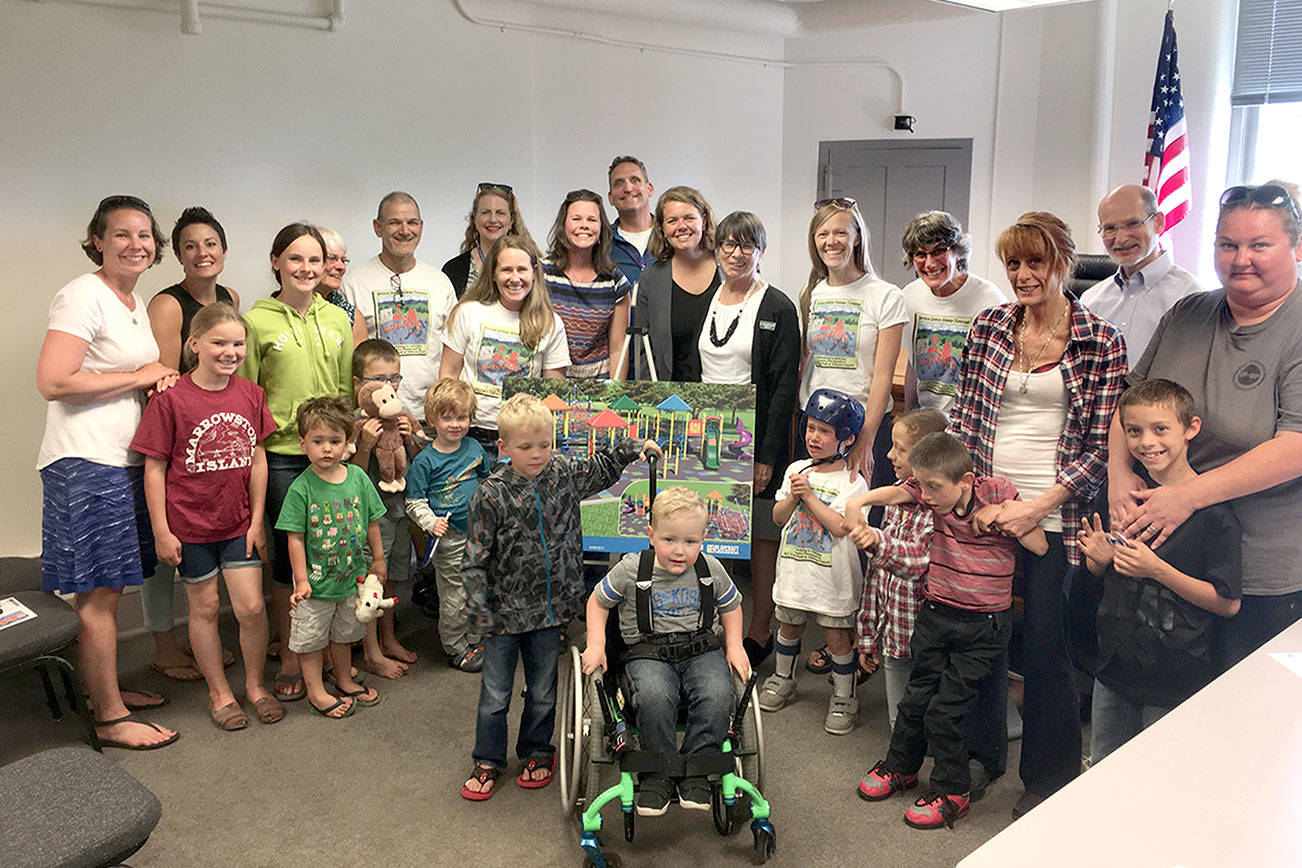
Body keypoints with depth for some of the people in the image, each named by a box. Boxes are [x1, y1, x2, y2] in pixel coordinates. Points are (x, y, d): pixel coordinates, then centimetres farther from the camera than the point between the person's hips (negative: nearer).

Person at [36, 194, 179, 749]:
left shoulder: (135, 302, 16)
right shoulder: (83, 296, -12)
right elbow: (53, 382, -21)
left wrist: (160, 374, 5)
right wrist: (140, 377, -13)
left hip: (125, 461, 9)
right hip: (86, 462, -9)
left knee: (109, 591, 17)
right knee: (98, 596, -2)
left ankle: (106, 688, 30)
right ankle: (110, 719, 7)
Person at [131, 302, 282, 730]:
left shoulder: (250, 394, -1)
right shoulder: (171, 398, -12)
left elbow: (258, 459, 4)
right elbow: (154, 469, -9)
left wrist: (257, 520, 2)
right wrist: (161, 531, -8)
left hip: (239, 522, 3)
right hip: (190, 525, -2)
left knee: (251, 607, 2)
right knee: (204, 608, 12)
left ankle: (255, 683, 24)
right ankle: (219, 692, 28)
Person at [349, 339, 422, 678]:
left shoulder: (403, 418, 3)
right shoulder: (355, 424, -15)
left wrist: (409, 438, -9)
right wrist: (365, 444, -29)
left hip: (399, 508, 6)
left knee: (390, 578, 19)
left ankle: (389, 640, 34)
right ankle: (372, 652, 16)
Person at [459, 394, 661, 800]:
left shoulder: (563, 474, -3)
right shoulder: (491, 495, -14)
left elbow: (600, 469, 20)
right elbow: (475, 559, -10)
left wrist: (633, 447, 10)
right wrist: (480, 610, -11)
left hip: (550, 609, 3)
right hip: (505, 612, -3)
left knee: (543, 691, 17)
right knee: (495, 693, 10)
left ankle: (536, 752, 38)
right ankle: (488, 760, 29)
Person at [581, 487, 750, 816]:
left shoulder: (712, 571, 3)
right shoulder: (631, 570, -4)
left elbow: (731, 606, 20)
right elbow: (598, 601, 9)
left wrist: (735, 646, 6)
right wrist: (596, 646, -1)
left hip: (701, 650, 2)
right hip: (648, 652, -2)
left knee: (717, 695, -29)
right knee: (654, 696, -34)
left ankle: (696, 772, -9)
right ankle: (658, 774, -13)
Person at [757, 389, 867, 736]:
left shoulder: (852, 482, -11)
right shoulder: (797, 470, 5)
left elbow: (842, 526, -22)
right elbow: (778, 517, 6)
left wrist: (810, 495, -20)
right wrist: (793, 496, -13)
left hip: (833, 575, -4)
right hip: (794, 568, 5)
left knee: (837, 636, 4)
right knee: (790, 626, 19)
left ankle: (843, 697, 20)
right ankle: (783, 680, 39)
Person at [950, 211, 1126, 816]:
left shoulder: (1102, 342, -3)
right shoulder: (988, 328, 6)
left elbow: (1102, 445, -6)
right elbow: (963, 417, 9)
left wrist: (1038, 505, -15)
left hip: (1054, 515, -3)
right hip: (982, 510, 3)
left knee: (1045, 641, 4)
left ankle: (1049, 779, 25)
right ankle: (981, 752, 33)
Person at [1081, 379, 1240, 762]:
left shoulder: (1213, 510, -16)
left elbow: (1228, 603, -16)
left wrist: (1157, 570, -24)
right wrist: (1099, 558, -8)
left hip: (1177, 681, -5)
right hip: (1115, 663, 5)